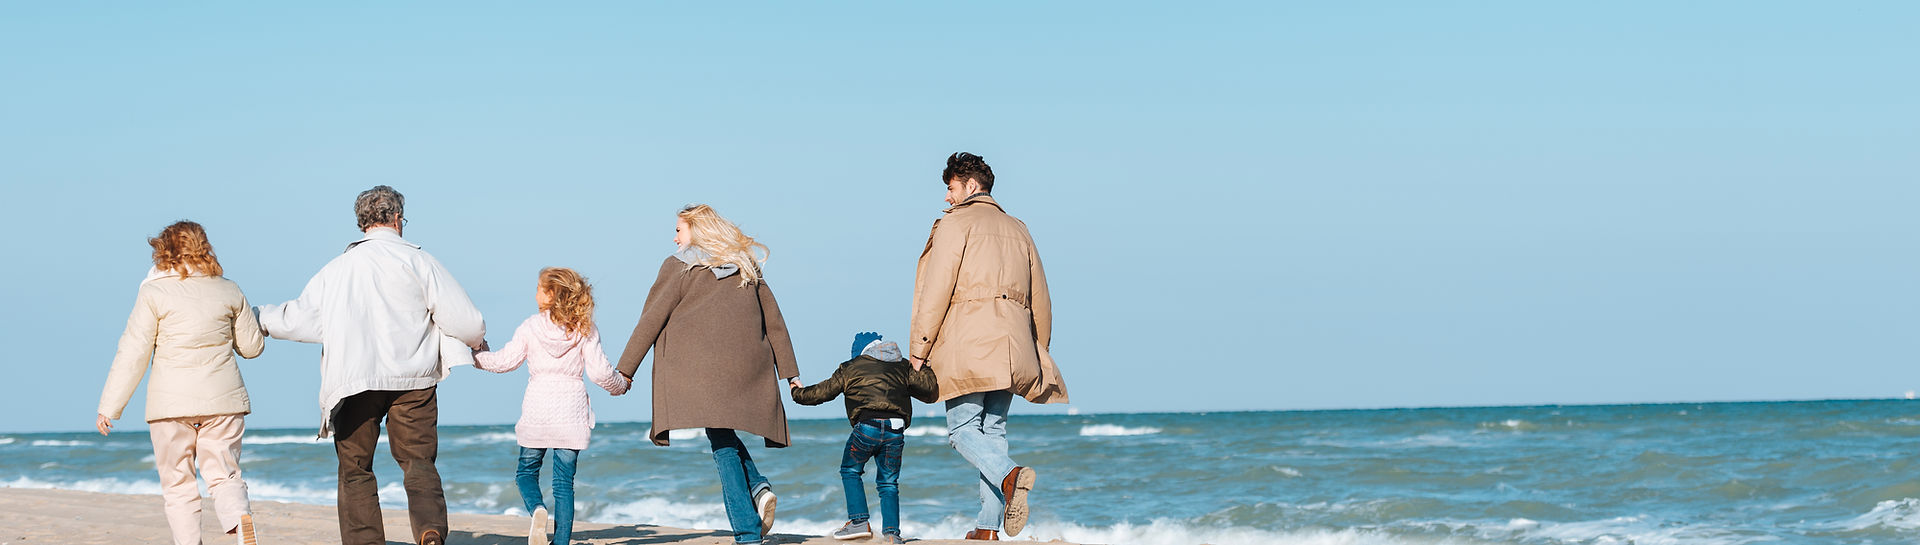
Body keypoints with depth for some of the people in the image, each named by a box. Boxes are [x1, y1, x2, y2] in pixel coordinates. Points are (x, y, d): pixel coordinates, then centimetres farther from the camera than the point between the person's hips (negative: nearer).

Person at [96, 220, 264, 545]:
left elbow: (133, 355, -5)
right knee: (224, 476, 4)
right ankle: (239, 519, -26)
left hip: (171, 402, -2)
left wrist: (109, 407, 0)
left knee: (178, 485, 7)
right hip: (223, 399, 2)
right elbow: (252, 347, 14)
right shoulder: (228, 291, 6)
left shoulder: (154, 293, -4)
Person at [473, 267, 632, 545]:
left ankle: (537, 509, -17)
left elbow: (506, 361, -4)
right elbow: (599, 371, -5)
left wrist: (476, 356, 13)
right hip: (572, 412, 1)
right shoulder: (585, 330, -1)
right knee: (564, 480, 4)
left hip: (537, 412, -1)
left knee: (527, 471, 14)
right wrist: (619, 385, 15)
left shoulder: (530, 327, -3)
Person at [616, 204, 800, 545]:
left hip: (703, 368, -4)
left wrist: (625, 370, 6)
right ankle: (758, 487, -7)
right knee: (726, 437, 21)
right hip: (749, 369, 4)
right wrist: (789, 372, 17)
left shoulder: (680, 267, 4)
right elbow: (774, 320, 16)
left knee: (722, 445, -3)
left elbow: (651, 320, 2)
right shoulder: (747, 266, 17)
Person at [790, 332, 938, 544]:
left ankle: (859, 522, 5)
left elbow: (821, 392, 23)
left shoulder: (850, 368, 18)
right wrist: (924, 369, 44)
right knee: (888, 481, 13)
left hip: (868, 425, -3)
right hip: (896, 429, 3)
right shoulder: (903, 367, 23)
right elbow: (930, 391, 24)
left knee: (850, 471, 17)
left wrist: (798, 393, 43)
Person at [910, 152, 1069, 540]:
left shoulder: (956, 223, 0)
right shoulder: (1018, 230, 20)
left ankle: (1010, 475, -32)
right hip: (1011, 347, 6)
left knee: (963, 428, -5)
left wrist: (918, 349, -7)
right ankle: (988, 527, 4)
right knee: (993, 429, 9)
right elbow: (1040, 300, 20)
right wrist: (1039, 352, 27)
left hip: (967, 344, -6)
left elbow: (936, 291, -8)